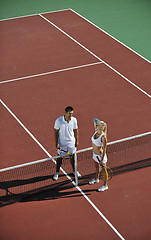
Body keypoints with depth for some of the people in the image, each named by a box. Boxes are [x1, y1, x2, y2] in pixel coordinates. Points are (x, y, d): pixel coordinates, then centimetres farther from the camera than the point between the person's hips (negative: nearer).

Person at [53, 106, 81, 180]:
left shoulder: (74, 120, -12)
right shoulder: (58, 121, -21)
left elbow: (75, 131, 1)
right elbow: (56, 132, -12)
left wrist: (77, 141, 4)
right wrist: (56, 143, -14)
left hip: (71, 143, 2)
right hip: (62, 143, -2)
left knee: (72, 157, 16)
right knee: (60, 158, 10)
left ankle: (74, 171, 37)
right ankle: (57, 172, 28)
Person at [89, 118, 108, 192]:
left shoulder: (103, 137, -31)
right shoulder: (96, 131, -11)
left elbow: (104, 149, -25)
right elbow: (95, 120, 3)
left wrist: (102, 160, -23)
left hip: (100, 155, -8)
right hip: (95, 154, 8)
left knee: (103, 170, 11)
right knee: (97, 167, 31)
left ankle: (105, 185, 29)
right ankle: (96, 179, 56)